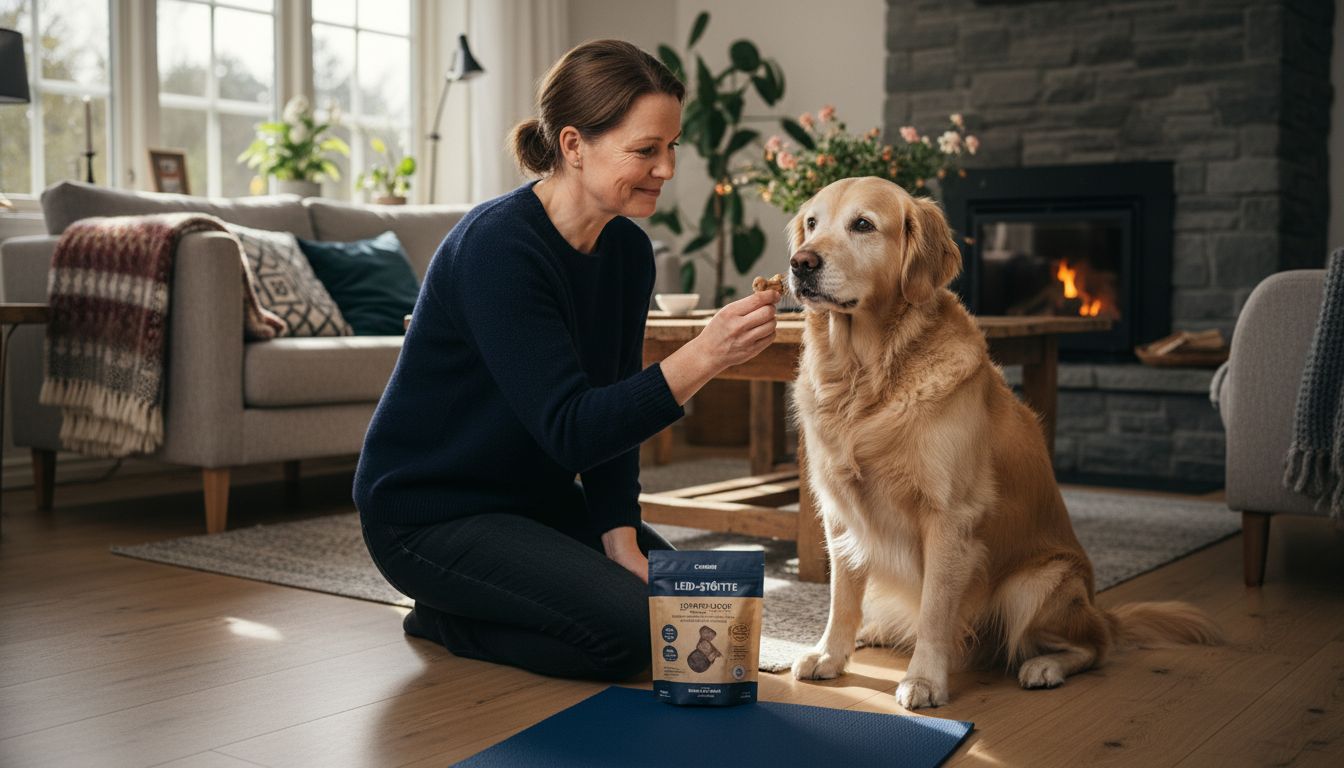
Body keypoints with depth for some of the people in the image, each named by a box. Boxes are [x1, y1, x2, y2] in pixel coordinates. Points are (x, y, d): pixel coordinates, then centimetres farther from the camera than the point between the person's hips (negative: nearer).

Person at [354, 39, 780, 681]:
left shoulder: (628, 250, -2)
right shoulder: (498, 245, -26)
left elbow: (612, 413, 1)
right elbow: (570, 429, -32)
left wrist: (620, 540, -10)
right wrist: (702, 358, -42)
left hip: (536, 495, 8)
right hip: (430, 513, -8)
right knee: (631, 627, -21)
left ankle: (468, 609, 15)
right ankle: (443, 620, 3)